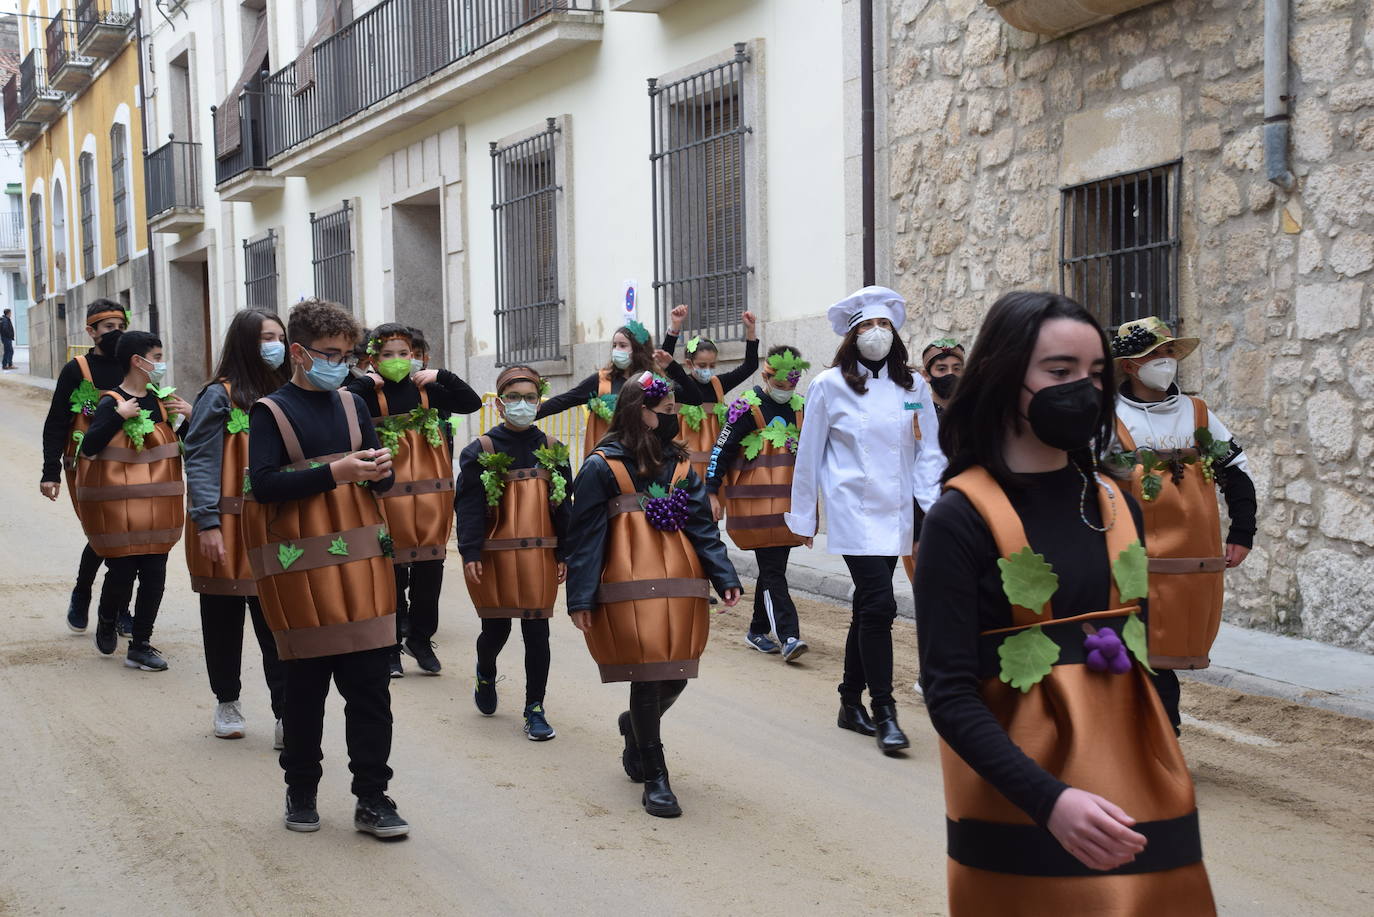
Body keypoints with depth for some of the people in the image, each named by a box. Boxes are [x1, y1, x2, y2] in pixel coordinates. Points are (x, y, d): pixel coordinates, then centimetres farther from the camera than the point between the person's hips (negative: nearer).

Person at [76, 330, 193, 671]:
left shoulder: (162, 400, 9)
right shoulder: (111, 403, -10)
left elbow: (185, 446, 18)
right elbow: (88, 448, -22)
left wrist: (189, 416, 1)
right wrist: (119, 415, -27)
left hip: (157, 510, 6)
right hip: (120, 509, -5)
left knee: (154, 576, 4)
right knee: (122, 574, -1)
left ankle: (140, 646, 15)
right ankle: (106, 620, 31)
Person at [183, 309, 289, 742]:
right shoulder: (219, 396, -6)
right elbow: (199, 460, -11)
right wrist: (207, 524, -19)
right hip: (227, 528, -3)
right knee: (224, 619, 11)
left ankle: (286, 716, -3)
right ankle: (227, 702, 29)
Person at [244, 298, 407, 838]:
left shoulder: (351, 404, 13)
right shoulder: (271, 411, -2)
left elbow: (382, 481, 16)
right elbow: (263, 484, -14)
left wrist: (380, 470, -8)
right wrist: (333, 473, -21)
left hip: (362, 559, 4)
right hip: (302, 565, -4)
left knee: (370, 681, 2)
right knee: (305, 683, 6)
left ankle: (372, 799, 9)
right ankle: (301, 791, 22)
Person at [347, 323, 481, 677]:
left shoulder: (426, 390, 7)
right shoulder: (367, 393, -3)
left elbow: (472, 403, 3)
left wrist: (442, 376, -6)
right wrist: (365, 383, -18)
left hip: (431, 493, 3)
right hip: (388, 496, -3)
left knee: (430, 568, 9)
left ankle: (420, 638, 25)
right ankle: (390, 645, 17)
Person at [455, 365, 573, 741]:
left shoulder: (551, 450, 5)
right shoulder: (481, 450, -4)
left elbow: (563, 506, 7)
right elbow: (469, 505, -6)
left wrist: (565, 554, 4)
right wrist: (470, 553, -13)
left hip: (538, 555, 2)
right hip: (494, 555, -2)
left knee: (537, 632, 2)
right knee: (496, 629, 9)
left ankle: (535, 710, 13)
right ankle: (485, 676, 42)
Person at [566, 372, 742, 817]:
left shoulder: (678, 465, 13)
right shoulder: (602, 467, -3)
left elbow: (702, 526, 8)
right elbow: (586, 536, -4)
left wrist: (725, 577, -4)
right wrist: (581, 599, -9)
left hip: (680, 588, 5)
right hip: (630, 591, -5)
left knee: (675, 677, 8)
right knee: (648, 677, -5)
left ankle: (636, 727, 40)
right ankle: (655, 777, 8)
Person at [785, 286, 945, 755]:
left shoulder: (913, 386, 7)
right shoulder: (829, 386, -2)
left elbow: (929, 451, 8)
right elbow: (809, 454, 3)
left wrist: (934, 503, -4)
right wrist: (801, 516, 6)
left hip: (897, 511, 4)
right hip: (853, 509, -4)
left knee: (868, 606, 12)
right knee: (879, 604, -14)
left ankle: (851, 703, 25)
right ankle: (884, 713, -8)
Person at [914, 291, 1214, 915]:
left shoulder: (1116, 504, 6)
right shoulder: (960, 519, -11)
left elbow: (1137, 643, 14)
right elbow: (949, 692, -16)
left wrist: (1161, 779, 13)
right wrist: (1049, 801, -26)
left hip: (1137, 785, 5)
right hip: (1022, 801, -5)